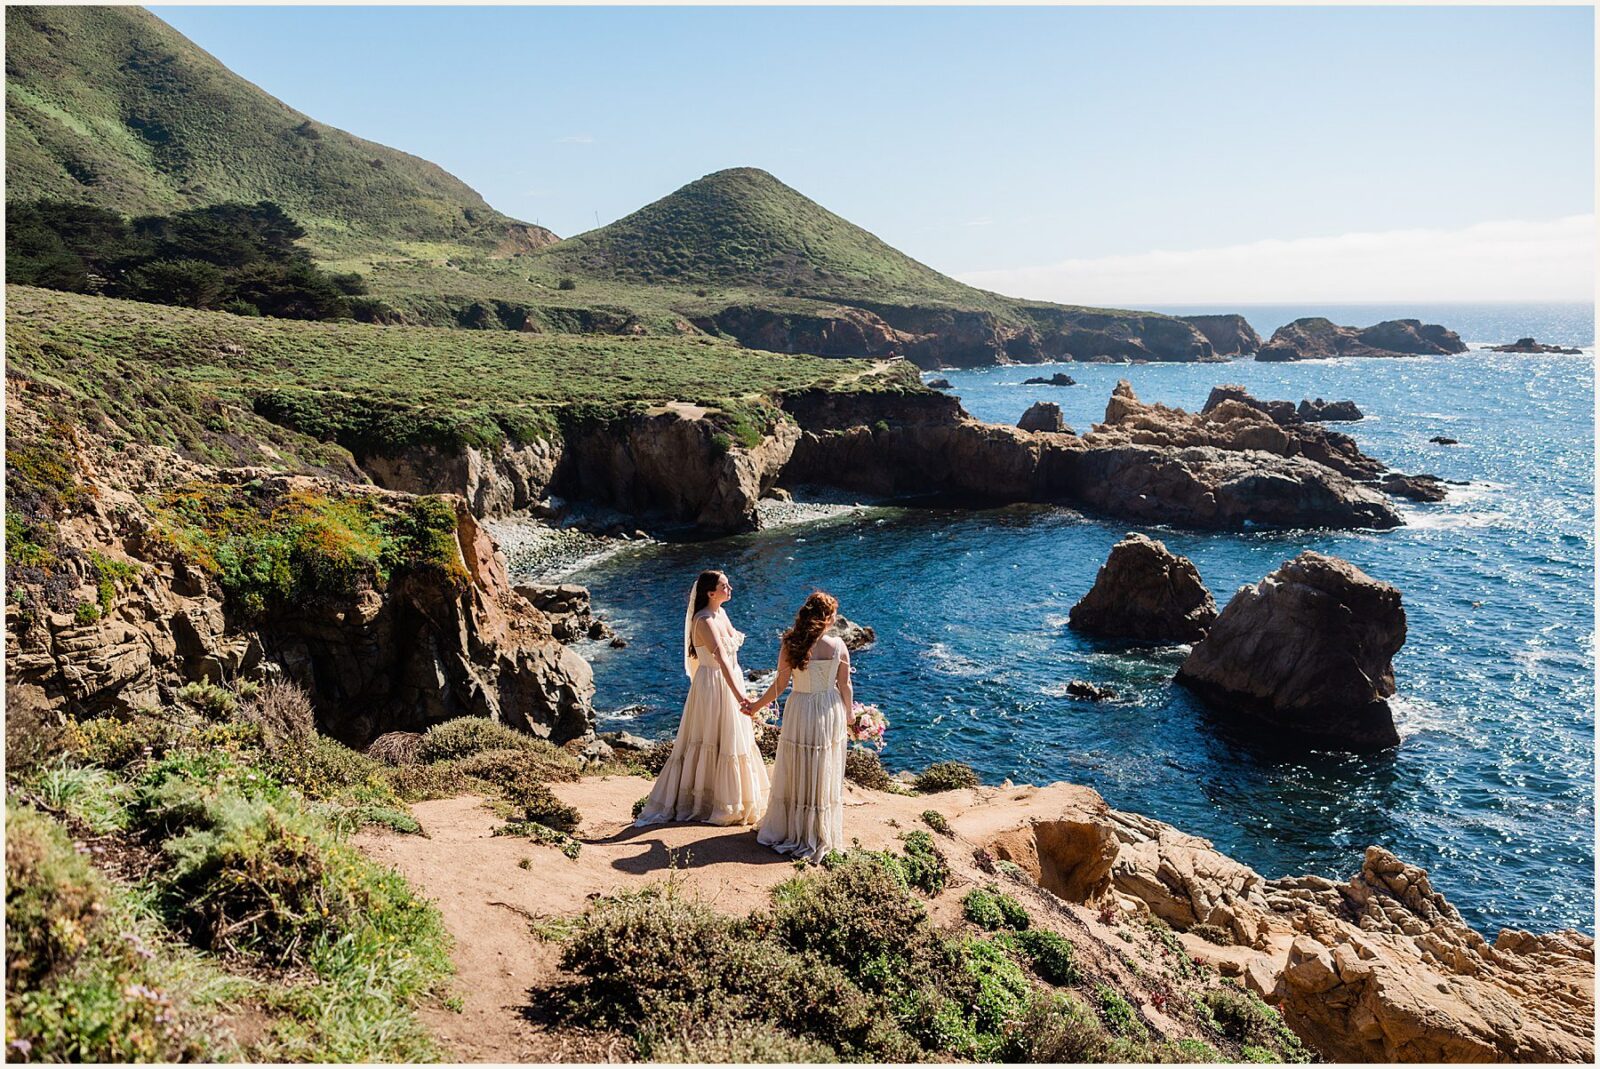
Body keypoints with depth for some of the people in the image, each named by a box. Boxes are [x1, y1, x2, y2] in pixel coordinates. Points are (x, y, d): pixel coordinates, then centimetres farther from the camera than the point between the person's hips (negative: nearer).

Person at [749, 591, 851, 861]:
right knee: (823, 776, 13)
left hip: (799, 711, 0)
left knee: (795, 775, 14)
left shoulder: (790, 644, -12)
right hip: (830, 712, 0)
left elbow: (780, 684, -8)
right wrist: (848, 716, 11)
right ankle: (820, 836, 25)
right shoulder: (838, 646, -11)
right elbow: (844, 686, -4)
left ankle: (789, 831, 26)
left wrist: (758, 705, 7)